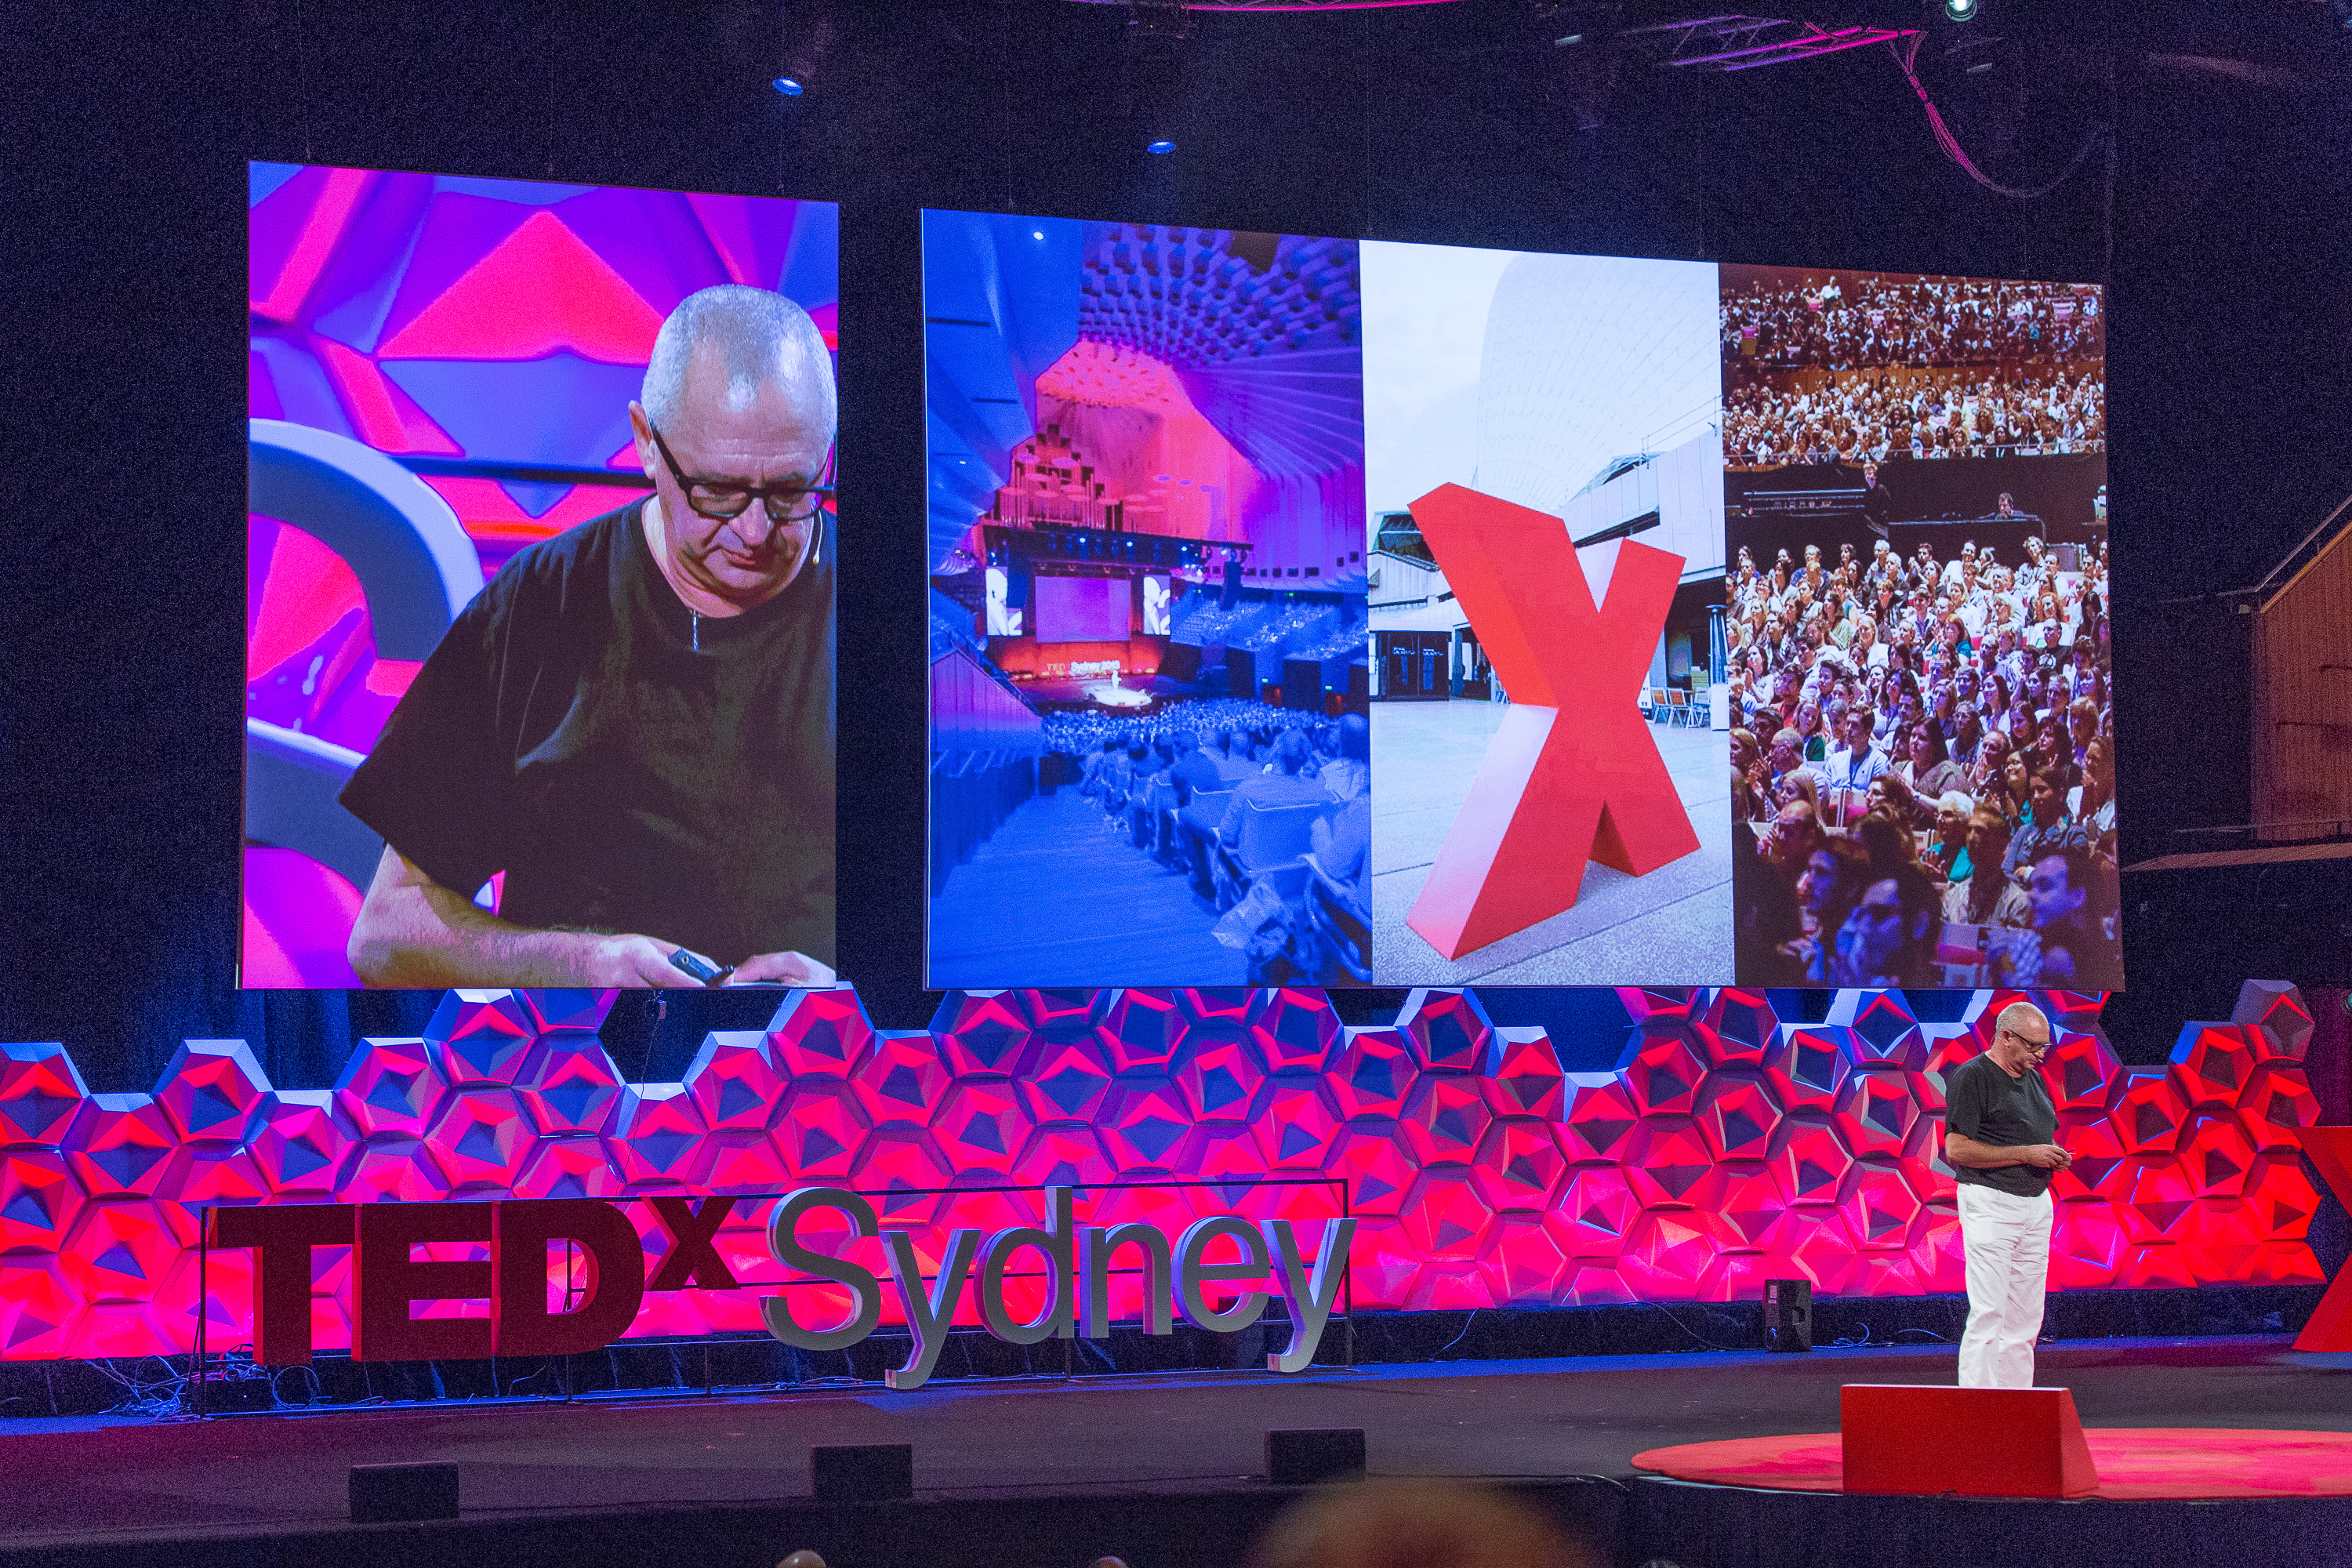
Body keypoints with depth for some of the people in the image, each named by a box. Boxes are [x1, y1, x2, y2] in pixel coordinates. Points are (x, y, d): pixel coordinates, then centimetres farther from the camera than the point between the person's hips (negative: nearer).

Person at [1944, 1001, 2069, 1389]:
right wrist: (2026, 1154, -18)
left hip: (2037, 1204, 8)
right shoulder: (1970, 1077, -9)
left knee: (2025, 1319, 6)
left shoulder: (2034, 1078, 17)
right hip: (1991, 1204, -8)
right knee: (1988, 1314, -12)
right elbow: (1957, 1150, -16)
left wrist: (2055, 1156, 4)